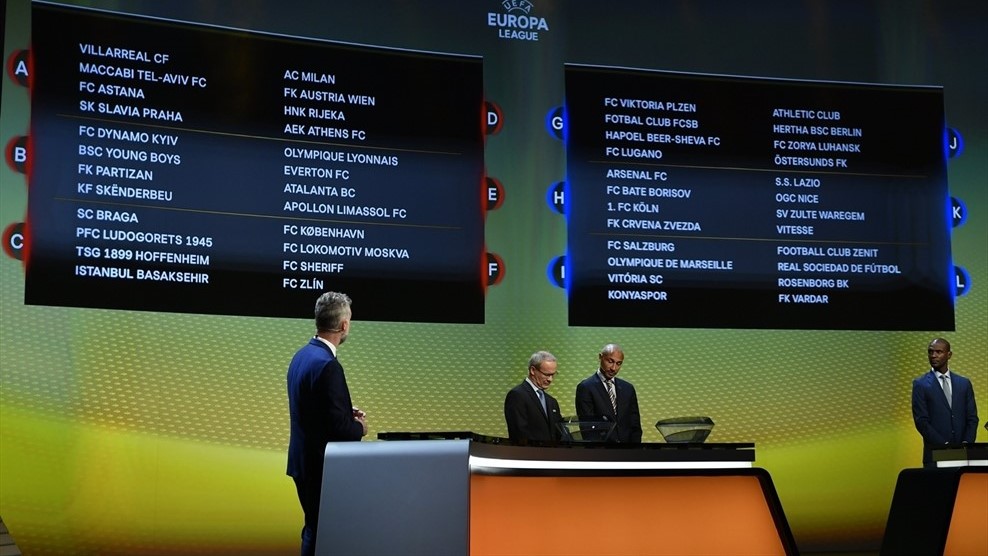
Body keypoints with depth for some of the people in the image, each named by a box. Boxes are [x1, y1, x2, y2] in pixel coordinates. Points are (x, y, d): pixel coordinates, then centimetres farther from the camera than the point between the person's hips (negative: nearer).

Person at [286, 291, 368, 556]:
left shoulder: (302, 355, 6)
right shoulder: (327, 365, -24)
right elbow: (338, 427, -25)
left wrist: (348, 413, 9)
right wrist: (359, 427, -6)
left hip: (305, 460, 9)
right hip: (321, 465, -9)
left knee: (315, 529, 19)